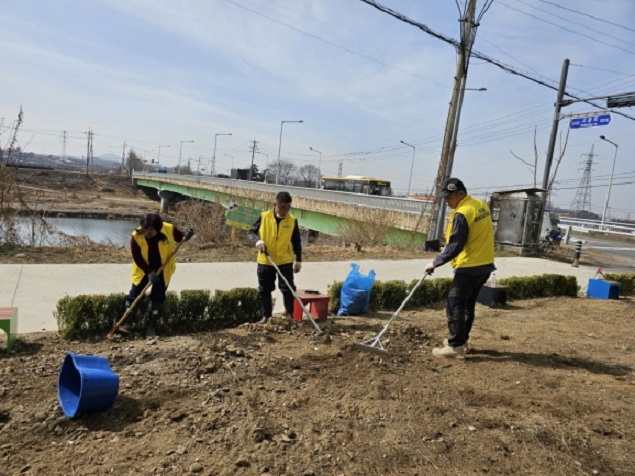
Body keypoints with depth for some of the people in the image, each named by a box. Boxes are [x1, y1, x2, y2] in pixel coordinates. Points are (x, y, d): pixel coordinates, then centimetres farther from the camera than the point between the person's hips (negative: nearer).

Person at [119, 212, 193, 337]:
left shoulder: (169, 229, -23)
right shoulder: (136, 236, -23)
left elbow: (179, 238, -1)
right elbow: (137, 258, -16)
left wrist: (186, 237, -25)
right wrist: (149, 272, -23)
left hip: (163, 270, 0)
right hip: (143, 270, 0)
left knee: (158, 297, 5)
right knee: (134, 294, 1)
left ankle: (150, 326, 17)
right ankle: (127, 323, 15)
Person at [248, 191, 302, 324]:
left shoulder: (292, 221, -3)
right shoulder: (264, 217, -6)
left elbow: (296, 242, 5)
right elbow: (251, 231, 1)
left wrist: (298, 260, 2)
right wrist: (258, 240, -20)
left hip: (285, 261, 0)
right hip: (265, 261, 1)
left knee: (288, 288, 1)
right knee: (264, 290, 10)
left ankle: (290, 314, 17)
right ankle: (266, 316, 24)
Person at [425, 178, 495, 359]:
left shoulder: (462, 214, -20)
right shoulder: (482, 205, 8)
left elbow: (455, 246, -20)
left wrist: (435, 263, -12)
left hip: (470, 267, -9)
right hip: (485, 264, 9)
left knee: (455, 305, -2)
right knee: (467, 304, 18)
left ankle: (456, 346, 2)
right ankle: (461, 339, 28)